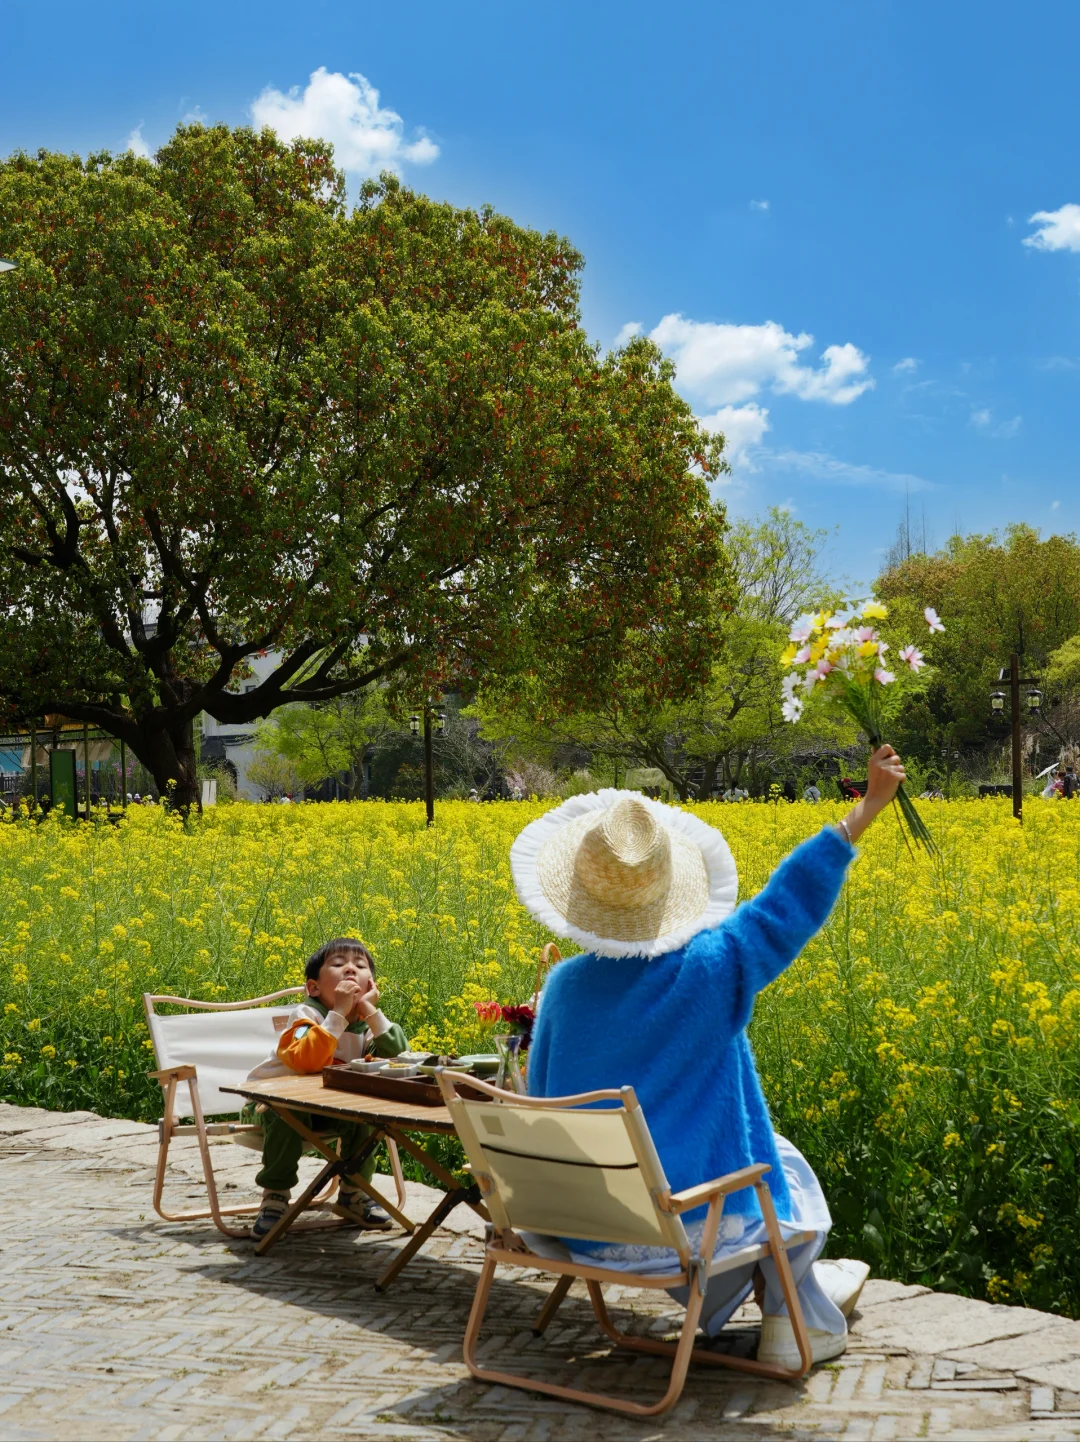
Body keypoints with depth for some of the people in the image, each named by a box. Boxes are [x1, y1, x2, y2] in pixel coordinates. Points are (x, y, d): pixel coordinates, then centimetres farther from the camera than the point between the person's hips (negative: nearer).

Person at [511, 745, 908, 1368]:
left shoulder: (565, 985, -10)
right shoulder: (711, 967, -20)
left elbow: (543, 1096, 3)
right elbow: (791, 898, -9)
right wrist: (868, 808, 1)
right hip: (696, 1223, -4)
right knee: (782, 1161, 28)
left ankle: (718, 1305, 52)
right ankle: (794, 1321, 36)